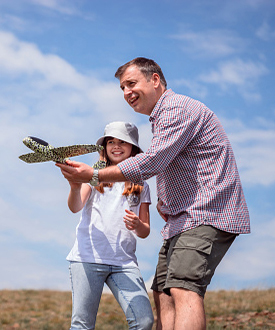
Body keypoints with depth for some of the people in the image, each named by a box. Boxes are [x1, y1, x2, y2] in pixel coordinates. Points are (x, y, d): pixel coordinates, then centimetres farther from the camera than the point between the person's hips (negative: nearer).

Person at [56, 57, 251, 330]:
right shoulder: (161, 118, 25)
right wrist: (164, 200, 11)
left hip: (206, 215, -11)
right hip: (183, 220, 11)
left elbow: (151, 162, -20)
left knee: (183, 289, -25)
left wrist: (94, 175, -16)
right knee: (163, 294, 3)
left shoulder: (178, 108, -10)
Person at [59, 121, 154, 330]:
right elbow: (75, 207, -5)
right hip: (88, 258, -2)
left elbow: (145, 232, 15)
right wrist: (75, 188, -28)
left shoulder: (141, 187, 17)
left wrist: (137, 225, -9)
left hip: (124, 262, 2)